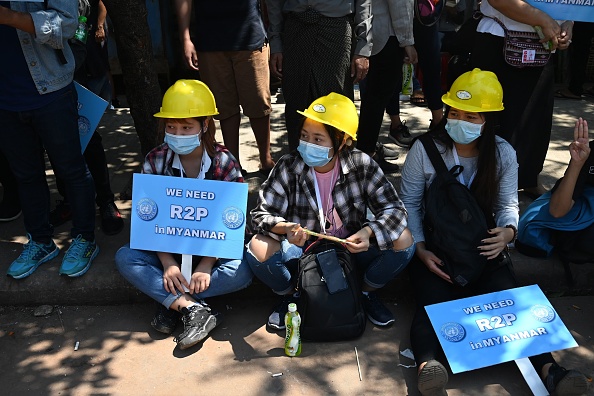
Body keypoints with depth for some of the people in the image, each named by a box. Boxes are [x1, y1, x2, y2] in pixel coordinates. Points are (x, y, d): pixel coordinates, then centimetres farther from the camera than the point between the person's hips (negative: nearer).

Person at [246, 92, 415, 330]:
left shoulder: (361, 165, -15)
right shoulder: (288, 168, -16)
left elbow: (393, 208, -13)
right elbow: (261, 213, -14)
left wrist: (368, 232, -33)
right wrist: (285, 228, -37)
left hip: (350, 248, 1)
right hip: (301, 247, 0)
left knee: (403, 241, -21)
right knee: (258, 249, -28)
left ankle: (367, 292, 9)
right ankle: (289, 296, 5)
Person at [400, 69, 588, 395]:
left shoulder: (503, 154, -1)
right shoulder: (425, 149, -8)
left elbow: (508, 204, 2)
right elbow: (409, 203, -5)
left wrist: (508, 231, -23)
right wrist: (420, 249, -16)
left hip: (483, 247, 3)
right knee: (433, 303, -29)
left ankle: (546, 367, -27)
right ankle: (427, 365, -50)